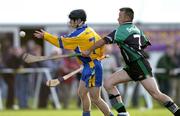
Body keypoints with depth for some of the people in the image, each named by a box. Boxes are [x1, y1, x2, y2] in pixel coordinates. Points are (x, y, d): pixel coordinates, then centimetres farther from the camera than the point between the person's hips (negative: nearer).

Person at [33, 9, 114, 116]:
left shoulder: (79, 34, -17)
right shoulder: (88, 30, 9)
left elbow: (61, 42, -10)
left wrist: (45, 36, -3)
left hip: (92, 67, -10)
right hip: (89, 66, 10)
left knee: (95, 98, -8)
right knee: (82, 93, 14)